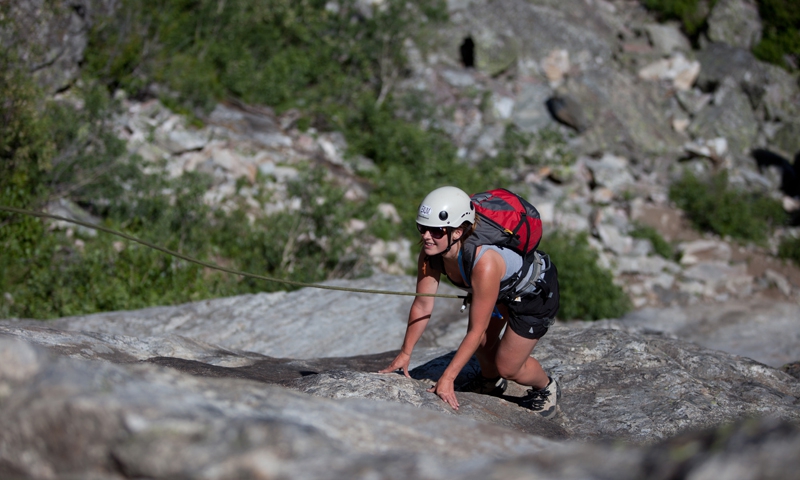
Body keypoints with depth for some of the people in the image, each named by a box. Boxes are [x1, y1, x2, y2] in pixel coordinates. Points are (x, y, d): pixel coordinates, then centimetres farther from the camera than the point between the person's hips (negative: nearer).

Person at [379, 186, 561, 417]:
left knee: (507, 367, 0)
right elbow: (422, 305, -14)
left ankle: (546, 389, 32)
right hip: (503, 285, 6)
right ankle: (491, 381, 41)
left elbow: (476, 330, -35)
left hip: (537, 289, -6)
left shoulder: (484, 264, -44)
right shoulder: (430, 251, -26)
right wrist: (405, 353, -9)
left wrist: (447, 378, -33)